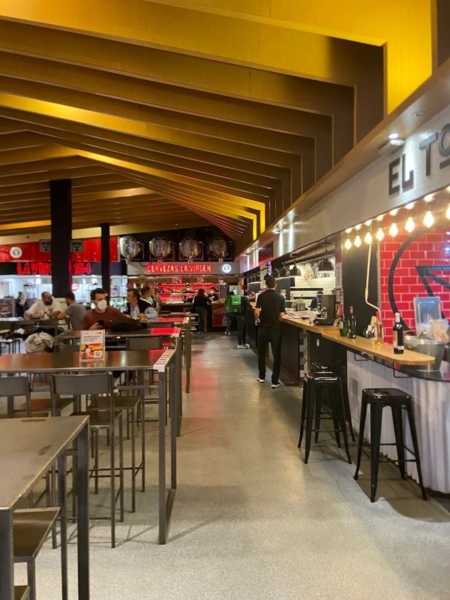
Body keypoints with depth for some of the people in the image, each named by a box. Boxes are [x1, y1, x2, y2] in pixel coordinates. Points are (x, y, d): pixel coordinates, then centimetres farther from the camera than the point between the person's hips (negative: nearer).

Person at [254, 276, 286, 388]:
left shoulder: (261, 296, -7)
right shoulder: (280, 297, -3)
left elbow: (257, 312, -17)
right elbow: (282, 315, -5)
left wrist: (257, 319, 4)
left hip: (263, 328, 0)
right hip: (276, 329, 0)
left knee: (261, 353, 17)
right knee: (276, 355, 4)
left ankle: (261, 377, 28)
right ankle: (275, 381, 2)